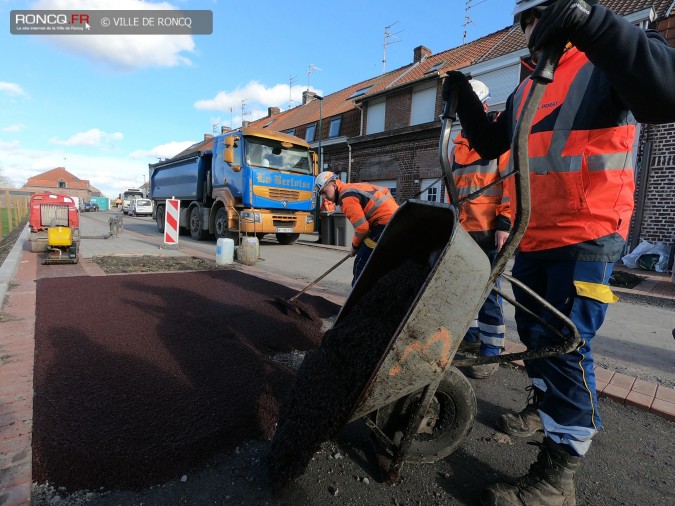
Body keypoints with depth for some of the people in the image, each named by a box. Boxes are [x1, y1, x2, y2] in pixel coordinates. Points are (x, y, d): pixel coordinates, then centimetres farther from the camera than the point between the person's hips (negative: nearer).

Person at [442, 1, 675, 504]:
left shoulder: (608, 62, -4)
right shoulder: (525, 89, 17)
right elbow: (491, 144, 20)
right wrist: (464, 98, 10)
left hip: (588, 236, -7)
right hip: (533, 238, 7)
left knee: (565, 344, -7)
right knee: (534, 331, 16)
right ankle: (545, 406, 40)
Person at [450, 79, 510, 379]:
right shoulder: (459, 144, 21)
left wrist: (504, 223, -16)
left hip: (489, 230, -7)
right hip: (462, 230, 7)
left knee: (488, 290, -4)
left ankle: (491, 351, 7)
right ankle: (471, 335, 29)